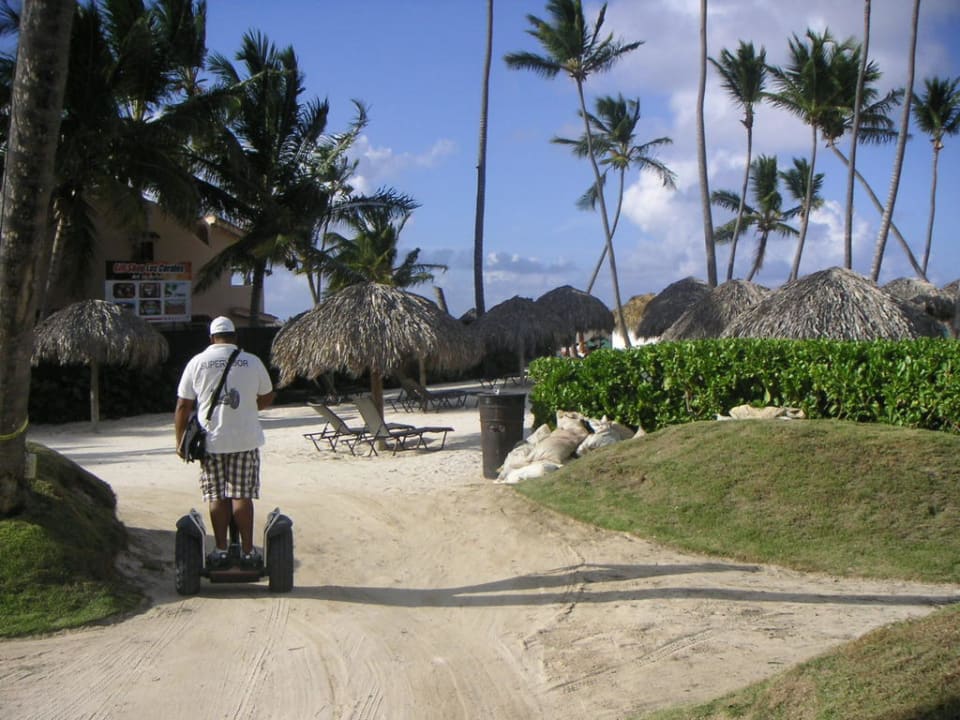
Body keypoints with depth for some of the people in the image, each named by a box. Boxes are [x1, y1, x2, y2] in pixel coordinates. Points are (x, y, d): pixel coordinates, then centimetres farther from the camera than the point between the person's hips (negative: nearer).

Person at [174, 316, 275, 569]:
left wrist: (180, 440, 9)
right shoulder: (252, 362, 2)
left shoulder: (197, 362, 1)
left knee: (217, 496, 8)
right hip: (245, 441, 0)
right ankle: (247, 551, 5)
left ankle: (221, 550, 10)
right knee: (242, 495, 3)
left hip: (211, 441, 0)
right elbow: (267, 397, 14)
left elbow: (183, 406, 1)